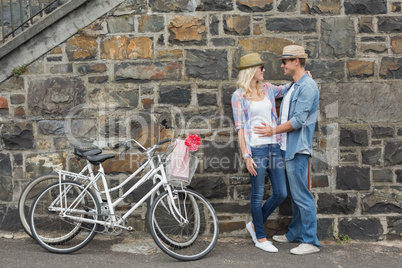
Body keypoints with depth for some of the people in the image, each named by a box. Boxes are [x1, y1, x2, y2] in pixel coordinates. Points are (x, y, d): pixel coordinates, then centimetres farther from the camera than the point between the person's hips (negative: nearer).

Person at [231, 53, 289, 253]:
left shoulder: (267, 88, 12)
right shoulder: (239, 96, -3)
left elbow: (287, 88, 30)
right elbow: (240, 127, -6)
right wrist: (246, 156, -12)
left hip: (274, 146, 6)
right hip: (255, 149, -6)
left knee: (281, 193, 7)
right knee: (258, 194, 4)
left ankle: (255, 225, 29)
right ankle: (261, 238, 21)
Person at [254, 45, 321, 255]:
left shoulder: (308, 86, -13)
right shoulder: (292, 87, 18)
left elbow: (299, 120, -18)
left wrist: (274, 130, -11)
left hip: (298, 149, -10)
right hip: (288, 147, 10)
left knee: (301, 195, -6)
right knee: (294, 194, 16)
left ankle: (311, 241, 2)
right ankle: (295, 234, 27)